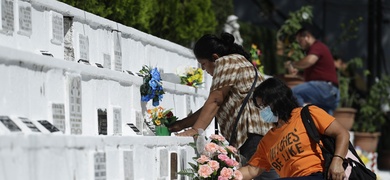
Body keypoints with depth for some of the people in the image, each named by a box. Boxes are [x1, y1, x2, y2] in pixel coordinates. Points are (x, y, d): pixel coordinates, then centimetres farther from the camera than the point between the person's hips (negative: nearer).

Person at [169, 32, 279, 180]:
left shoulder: (225, 62, -4)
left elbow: (214, 102, -12)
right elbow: (214, 107, 26)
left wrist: (195, 130, -16)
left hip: (254, 134, -11)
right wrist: (181, 125, 23)